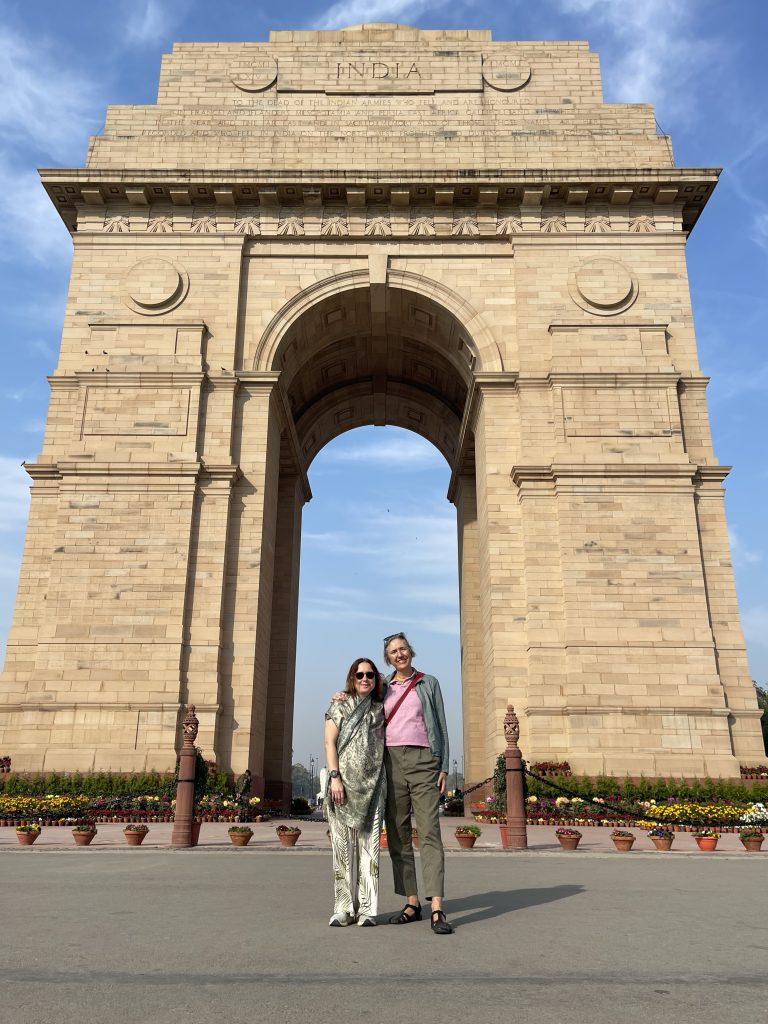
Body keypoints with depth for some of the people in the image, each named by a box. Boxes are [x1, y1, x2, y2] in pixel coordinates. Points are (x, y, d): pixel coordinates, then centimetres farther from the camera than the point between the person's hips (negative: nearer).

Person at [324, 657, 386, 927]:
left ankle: (367, 908, 7)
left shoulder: (380, 709, 13)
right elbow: (330, 743, -1)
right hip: (344, 781, -2)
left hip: (372, 784, 2)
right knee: (342, 844, 0)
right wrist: (334, 777, -10)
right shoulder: (339, 705, 6)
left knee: (369, 843, 0)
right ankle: (344, 908, 8)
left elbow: (384, 741, 17)